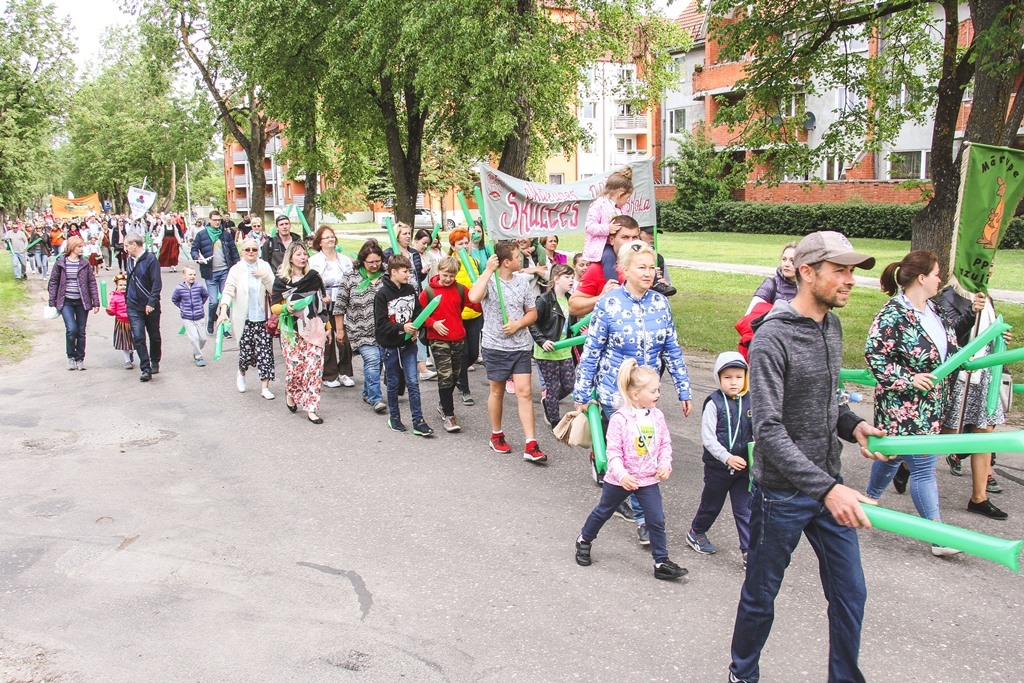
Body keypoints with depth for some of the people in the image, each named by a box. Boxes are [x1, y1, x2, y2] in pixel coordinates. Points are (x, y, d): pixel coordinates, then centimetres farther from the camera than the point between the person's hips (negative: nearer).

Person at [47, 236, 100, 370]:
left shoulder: (84, 264, 3)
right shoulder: (60, 263, 0)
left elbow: (92, 283, 4)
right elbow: (53, 282, 4)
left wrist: (96, 302, -1)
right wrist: (52, 302, 0)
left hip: (82, 302, 2)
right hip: (66, 302, -2)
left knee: (81, 331, 6)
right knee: (71, 329, -15)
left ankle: (80, 359, 20)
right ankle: (70, 356, 6)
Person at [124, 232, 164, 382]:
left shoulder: (151, 259, -13)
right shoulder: (130, 259, 8)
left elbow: (157, 283, -16)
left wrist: (151, 302, -22)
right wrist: (126, 299, 15)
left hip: (150, 306, -4)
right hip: (134, 306, 4)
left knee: (154, 336, 11)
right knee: (138, 337, -7)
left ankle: (155, 363, 31)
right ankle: (145, 369, -7)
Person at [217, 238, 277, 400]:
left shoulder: (264, 267, 4)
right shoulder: (236, 270, -2)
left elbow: (274, 289, 0)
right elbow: (228, 291, -12)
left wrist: (265, 276, -15)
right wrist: (223, 311, -25)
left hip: (262, 318, 1)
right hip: (244, 318, -1)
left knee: (265, 351, -4)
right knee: (246, 351, 5)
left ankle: (264, 387, 4)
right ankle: (241, 374, 37)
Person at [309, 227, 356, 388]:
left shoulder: (345, 260, 13)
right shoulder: (314, 261, 0)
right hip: (323, 305, -3)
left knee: (344, 337, 2)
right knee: (326, 339, 0)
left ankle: (345, 373, 14)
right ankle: (329, 375, 10)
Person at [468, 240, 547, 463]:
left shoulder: (522, 282, 6)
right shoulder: (488, 280, -8)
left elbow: (532, 313, 11)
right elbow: (474, 297, -30)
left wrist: (517, 324, -8)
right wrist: (488, 270, -25)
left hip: (521, 345, 3)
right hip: (495, 346, -3)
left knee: (524, 392, -4)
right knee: (497, 391, 11)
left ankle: (530, 445, -6)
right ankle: (496, 435, 31)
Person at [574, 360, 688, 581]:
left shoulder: (657, 416, -4)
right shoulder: (620, 418, -20)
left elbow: (665, 443, 5)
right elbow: (613, 450, -19)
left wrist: (665, 464, -10)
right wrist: (622, 474, -29)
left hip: (649, 479, 4)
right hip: (620, 479, -3)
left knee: (657, 520, -1)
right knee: (603, 512, 17)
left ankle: (662, 562, 10)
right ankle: (584, 540, 41)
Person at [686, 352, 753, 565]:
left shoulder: (750, 402, -2)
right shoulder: (714, 403, -14)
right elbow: (707, 437, -15)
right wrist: (727, 458, -21)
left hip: (744, 466, 3)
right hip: (718, 465, -2)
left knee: (745, 509, 5)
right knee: (711, 504, 16)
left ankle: (749, 550, 12)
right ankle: (696, 533, 40)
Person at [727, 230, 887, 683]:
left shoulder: (831, 326, 4)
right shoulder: (772, 338, -21)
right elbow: (768, 431, -26)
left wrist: (852, 425, -3)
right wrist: (826, 489, -33)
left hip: (828, 485, 7)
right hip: (782, 493, -7)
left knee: (850, 593, 14)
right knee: (761, 596, 12)